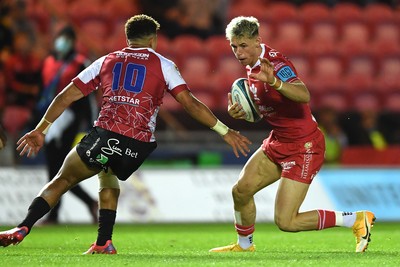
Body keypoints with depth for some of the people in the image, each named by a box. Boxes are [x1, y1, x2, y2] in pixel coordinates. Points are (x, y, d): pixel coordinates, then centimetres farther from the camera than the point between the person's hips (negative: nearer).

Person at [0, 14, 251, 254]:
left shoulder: (106, 62, 20)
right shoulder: (163, 65, 14)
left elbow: (67, 96, 20)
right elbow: (190, 103, 6)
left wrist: (40, 130, 27)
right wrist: (224, 131, 12)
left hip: (104, 135, 0)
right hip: (138, 144, 1)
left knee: (63, 180, 10)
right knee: (108, 180, 29)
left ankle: (22, 229, -4)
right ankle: (103, 243, 20)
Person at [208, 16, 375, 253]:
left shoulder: (275, 64, -23)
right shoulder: (252, 67, 6)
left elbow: (303, 95, -41)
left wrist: (274, 82, -58)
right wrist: (240, 112, 0)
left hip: (304, 147, -9)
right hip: (279, 142, 9)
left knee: (286, 222, -11)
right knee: (241, 190, 6)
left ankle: (357, 220, 1)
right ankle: (244, 245, 32)